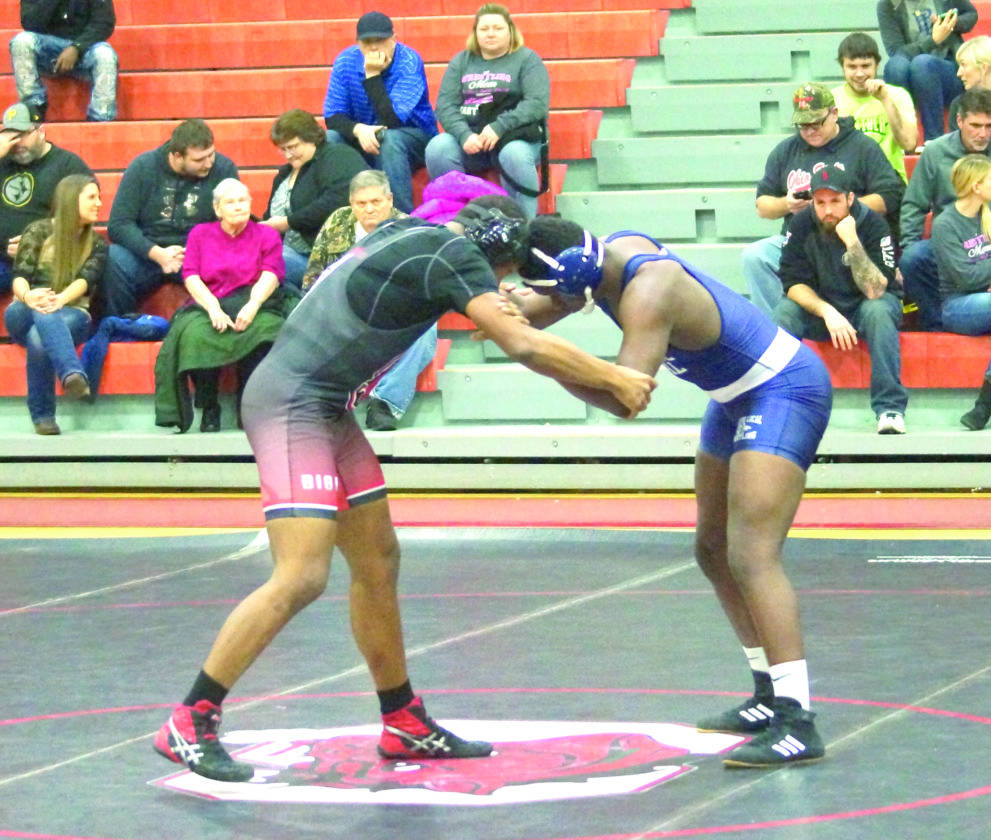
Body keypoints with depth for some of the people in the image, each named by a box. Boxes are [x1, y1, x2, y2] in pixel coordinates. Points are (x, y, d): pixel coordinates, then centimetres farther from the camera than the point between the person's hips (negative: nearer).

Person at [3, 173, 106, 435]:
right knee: (43, 315, -41)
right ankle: (72, 374, -67)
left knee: (39, 338, -38)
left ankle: (42, 416, -44)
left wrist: (61, 299, -31)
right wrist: (27, 296, -32)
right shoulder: (38, 231, 8)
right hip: (26, 314, -1)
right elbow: (20, 276, -5)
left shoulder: (96, 244, 14)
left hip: (71, 316, 1)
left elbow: (85, 280, -7)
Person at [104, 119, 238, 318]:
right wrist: (157, 253, -21)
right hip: (147, 254, 0)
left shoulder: (223, 169, -2)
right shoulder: (142, 167, -3)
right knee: (113, 261, -32)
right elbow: (118, 225, -6)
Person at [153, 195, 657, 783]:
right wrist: (616, 379, -11)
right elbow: (523, 345, -19)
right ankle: (189, 725, -13)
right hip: (292, 405, -10)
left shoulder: (410, 233, 14)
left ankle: (404, 724, 22)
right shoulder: (453, 253, -12)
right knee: (302, 577, -16)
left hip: (329, 411, 10)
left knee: (379, 564, 13)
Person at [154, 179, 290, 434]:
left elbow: (270, 275, 0)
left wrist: (252, 305, -21)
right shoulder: (200, 234, 19)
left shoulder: (266, 235, 17)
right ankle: (209, 412, -27)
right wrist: (214, 309, -16)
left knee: (264, 328, -37)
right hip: (208, 308, 0)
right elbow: (191, 277, 4)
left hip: (251, 309, 0)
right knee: (194, 334, -36)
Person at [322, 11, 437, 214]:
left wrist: (372, 75, -33)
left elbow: (391, 121, -30)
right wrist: (358, 129, -30)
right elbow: (332, 116, -9)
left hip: (414, 138, -4)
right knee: (327, 140, -24)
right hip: (363, 137, 4)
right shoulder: (346, 61, -9)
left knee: (389, 139, -37)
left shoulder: (409, 62, -22)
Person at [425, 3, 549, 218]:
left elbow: (537, 104, -7)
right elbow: (445, 106, 5)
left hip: (515, 136, -3)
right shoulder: (461, 62, 17)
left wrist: (499, 127, -21)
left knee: (514, 154, -37)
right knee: (437, 148, -27)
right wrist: (464, 135, -16)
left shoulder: (526, 59, 7)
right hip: (467, 136, 3)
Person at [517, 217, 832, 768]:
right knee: (714, 549, 17)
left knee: (751, 556, -22)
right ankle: (771, 698, 25)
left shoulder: (647, 293, -30)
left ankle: (798, 723, -28)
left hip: (783, 392, -11)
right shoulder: (611, 255, -2)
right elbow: (536, 311, 7)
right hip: (742, 397, 11)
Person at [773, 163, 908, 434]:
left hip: (863, 306, -2)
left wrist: (852, 242, -37)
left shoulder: (872, 224, -20)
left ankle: (890, 407, -34)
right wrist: (828, 313, -28)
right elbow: (793, 283, -12)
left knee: (879, 310, -35)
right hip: (818, 306, 2)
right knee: (784, 312, -26)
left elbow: (874, 291, -28)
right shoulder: (802, 225, -12)